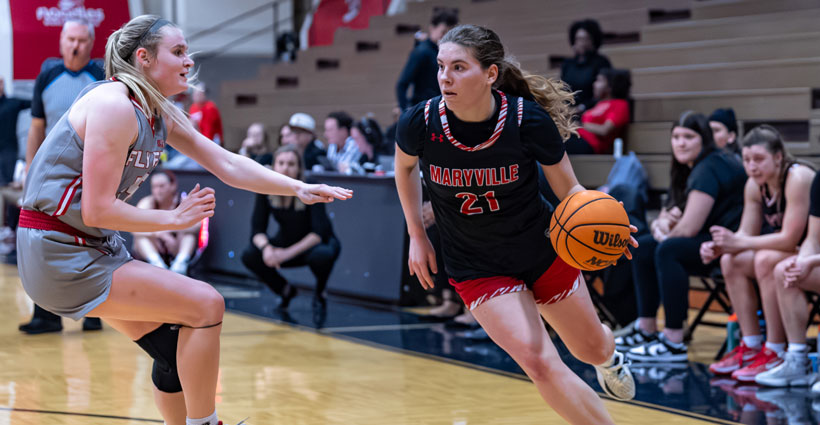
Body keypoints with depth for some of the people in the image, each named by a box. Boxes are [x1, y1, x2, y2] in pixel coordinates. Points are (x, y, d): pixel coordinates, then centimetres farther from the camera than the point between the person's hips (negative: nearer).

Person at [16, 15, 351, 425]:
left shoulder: (161, 114, 9)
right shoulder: (114, 105, -20)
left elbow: (227, 164, 9)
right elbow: (98, 211, -22)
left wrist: (300, 189, 0)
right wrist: (174, 219, -12)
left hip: (93, 248, 10)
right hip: (60, 256, -10)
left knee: (173, 346, 14)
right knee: (206, 304, -12)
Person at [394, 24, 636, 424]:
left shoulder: (529, 120, -24)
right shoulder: (420, 124, -21)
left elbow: (569, 189, -10)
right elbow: (404, 166, 4)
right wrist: (417, 236, 5)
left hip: (542, 251, 1)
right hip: (476, 268, -1)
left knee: (592, 349, 20)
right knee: (539, 364, -19)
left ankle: (609, 357, 60)